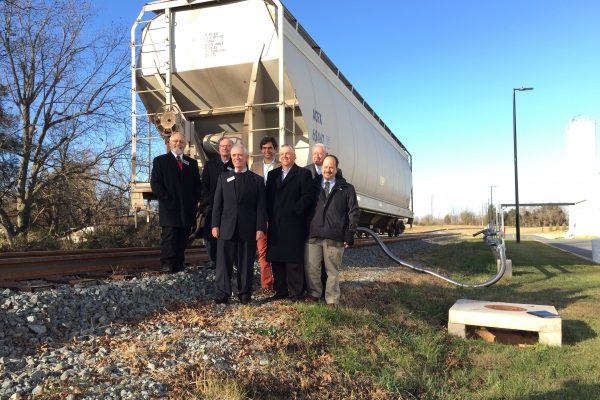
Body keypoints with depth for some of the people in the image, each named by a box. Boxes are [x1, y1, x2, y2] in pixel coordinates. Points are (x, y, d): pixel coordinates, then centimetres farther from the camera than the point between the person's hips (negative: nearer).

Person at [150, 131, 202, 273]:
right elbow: (155, 184, -3)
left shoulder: (192, 163, 18)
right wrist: (168, 201, -11)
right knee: (169, 244, -9)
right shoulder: (160, 161, 6)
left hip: (187, 212, 4)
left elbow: (197, 185, 17)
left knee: (181, 244, 6)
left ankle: (180, 270, 11)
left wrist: (194, 202, 2)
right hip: (169, 211, -4)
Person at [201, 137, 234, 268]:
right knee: (210, 234, -2)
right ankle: (213, 260, 8)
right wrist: (208, 200, -4)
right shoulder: (210, 164, 12)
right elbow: (204, 184, 8)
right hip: (213, 205, 2)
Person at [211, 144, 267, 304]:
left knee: (246, 263, 5)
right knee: (223, 262, 0)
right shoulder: (223, 178, 12)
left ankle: (245, 294, 15)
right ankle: (222, 294, 7)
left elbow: (261, 206, 1)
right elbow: (217, 203, 8)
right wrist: (215, 225, 0)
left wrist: (260, 228, -7)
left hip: (248, 229, -1)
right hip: (226, 227, 1)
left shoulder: (257, 180, 5)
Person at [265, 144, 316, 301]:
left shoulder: (303, 174, 1)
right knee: (276, 259, 8)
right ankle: (281, 291, 18)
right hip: (275, 225, 5)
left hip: (294, 224, -5)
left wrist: (295, 210, -14)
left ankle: (296, 292, 5)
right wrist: (270, 215, 3)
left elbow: (308, 197, -8)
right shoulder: (272, 174, 17)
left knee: (294, 260, -2)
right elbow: (268, 197, 14)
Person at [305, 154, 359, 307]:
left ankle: (332, 300, 15)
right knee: (311, 268, 2)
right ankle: (314, 293, 21)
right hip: (314, 235, 2)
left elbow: (353, 212, 4)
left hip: (334, 236, -2)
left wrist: (350, 233, -4)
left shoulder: (347, 189, 8)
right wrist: (305, 229, 6)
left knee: (332, 270, 4)